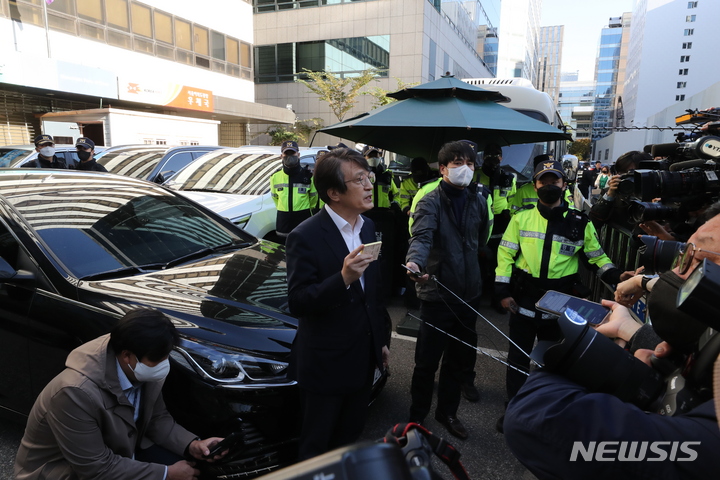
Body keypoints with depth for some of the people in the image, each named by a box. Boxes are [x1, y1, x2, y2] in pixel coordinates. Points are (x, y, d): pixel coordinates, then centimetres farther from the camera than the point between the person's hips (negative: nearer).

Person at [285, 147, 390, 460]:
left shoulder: (367, 226, 3)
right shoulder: (305, 237, -21)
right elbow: (297, 303, -23)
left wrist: (382, 339, 16)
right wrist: (343, 278, -36)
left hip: (363, 358, 7)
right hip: (326, 364, -7)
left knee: (350, 435, 27)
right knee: (316, 446, 16)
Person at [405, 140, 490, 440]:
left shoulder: (478, 201, 6)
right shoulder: (430, 202, -11)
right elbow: (422, 236, -28)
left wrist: (473, 270, 14)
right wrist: (415, 262, -47)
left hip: (469, 292, 6)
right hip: (437, 292, -5)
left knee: (462, 359, 17)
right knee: (427, 360, 5)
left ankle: (447, 412, 37)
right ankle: (418, 414, 28)